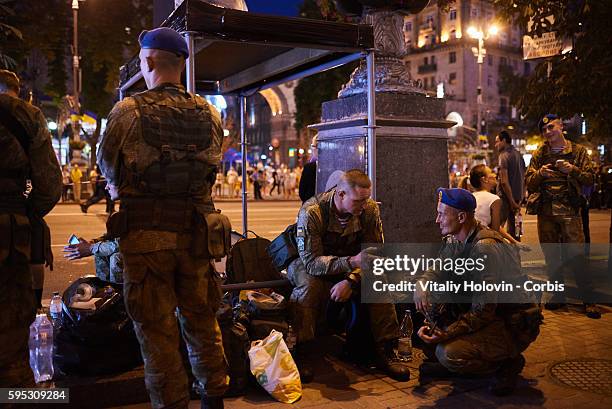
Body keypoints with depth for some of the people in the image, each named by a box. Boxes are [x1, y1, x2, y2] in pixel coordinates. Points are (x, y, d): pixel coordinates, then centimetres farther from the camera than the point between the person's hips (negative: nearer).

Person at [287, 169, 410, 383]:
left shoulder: (370, 209, -15)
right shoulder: (312, 212, -28)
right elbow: (311, 261, -32)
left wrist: (351, 280, -32)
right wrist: (351, 261, -45)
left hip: (349, 267, 4)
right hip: (307, 264, -3)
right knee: (309, 285, -37)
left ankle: (385, 351, -12)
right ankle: (301, 355, -25)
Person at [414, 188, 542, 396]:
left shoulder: (485, 248, -27)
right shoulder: (455, 240, 1)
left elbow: (483, 311, -28)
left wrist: (446, 334, -29)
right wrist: (421, 284, -17)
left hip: (514, 324, -9)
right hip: (481, 309, 9)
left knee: (450, 354, -26)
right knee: (431, 295, -7)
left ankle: (508, 363, 1)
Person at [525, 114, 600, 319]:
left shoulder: (578, 151, 7)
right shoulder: (539, 154, 13)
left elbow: (589, 179, 2)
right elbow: (528, 183, 9)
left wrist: (572, 170, -15)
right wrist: (539, 173, -10)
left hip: (569, 209, -3)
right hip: (545, 211, 3)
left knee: (576, 255, -8)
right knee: (551, 256, 8)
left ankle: (588, 300, 1)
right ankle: (558, 296, 19)